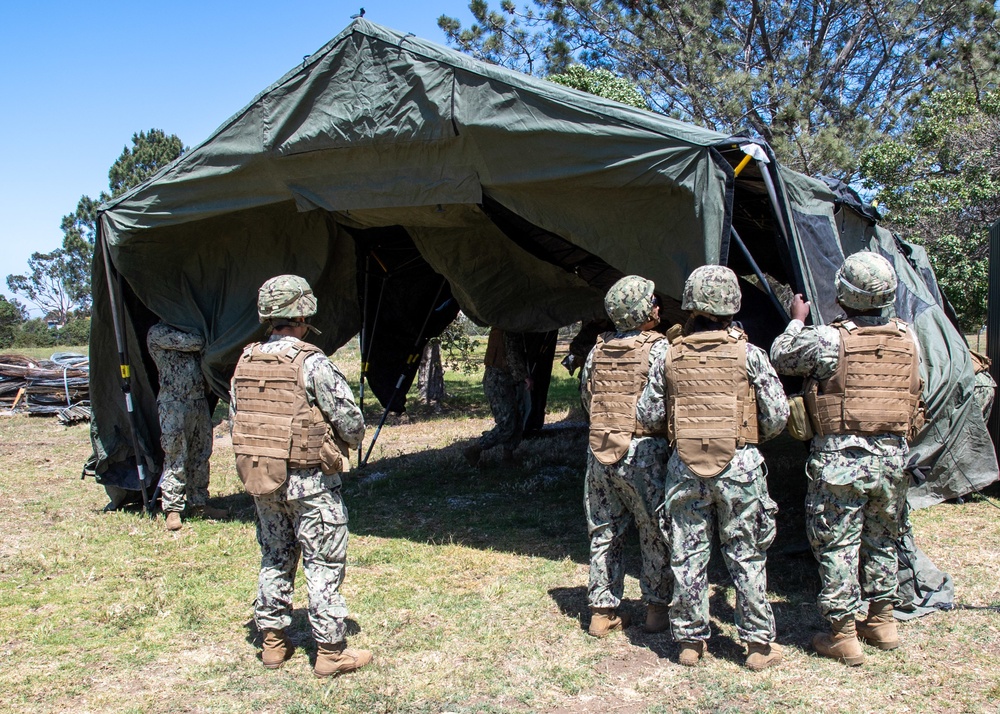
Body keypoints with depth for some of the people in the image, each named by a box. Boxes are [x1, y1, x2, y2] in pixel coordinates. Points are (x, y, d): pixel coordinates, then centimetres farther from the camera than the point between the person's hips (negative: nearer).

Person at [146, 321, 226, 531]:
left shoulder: (186, 329, 19)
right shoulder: (157, 332, -6)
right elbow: (194, 343, -13)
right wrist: (202, 336, 5)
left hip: (200, 401, 7)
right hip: (174, 404, -7)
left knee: (201, 457, 11)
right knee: (175, 459, -3)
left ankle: (199, 504, 20)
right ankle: (172, 509, 4)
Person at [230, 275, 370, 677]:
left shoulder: (245, 362, 3)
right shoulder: (311, 364, -17)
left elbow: (236, 420, 10)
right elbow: (351, 422, -14)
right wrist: (349, 442, 8)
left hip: (259, 480, 6)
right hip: (309, 482, -6)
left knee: (274, 560, 18)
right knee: (324, 565, 4)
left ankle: (273, 643, 27)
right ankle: (330, 651, 12)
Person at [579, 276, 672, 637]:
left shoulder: (598, 349, 6)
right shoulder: (658, 349, -10)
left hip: (599, 451, 5)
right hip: (643, 452, -5)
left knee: (604, 533, 13)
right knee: (656, 533, 11)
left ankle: (602, 611, 18)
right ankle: (657, 607, 20)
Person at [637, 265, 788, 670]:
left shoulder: (670, 357, 0)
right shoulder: (748, 354, -5)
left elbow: (648, 413, 4)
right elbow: (778, 415, -3)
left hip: (685, 467, 1)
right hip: (739, 466, -1)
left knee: (687, 555, 10)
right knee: (746, 556, 8)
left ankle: (690, 641, 18)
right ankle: (759, 643, 17)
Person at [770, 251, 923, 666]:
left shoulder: (829, 340, -13)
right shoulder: (908, 340, 3)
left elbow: (780, 357, 0)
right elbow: (916, 392, 15)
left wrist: (797, 320, 16)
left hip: (840, 457, -5)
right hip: (893, 455, 6)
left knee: (837, 545, 3)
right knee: (882, 541, 20)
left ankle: (844, 635, 7)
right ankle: (882, 620, 31)